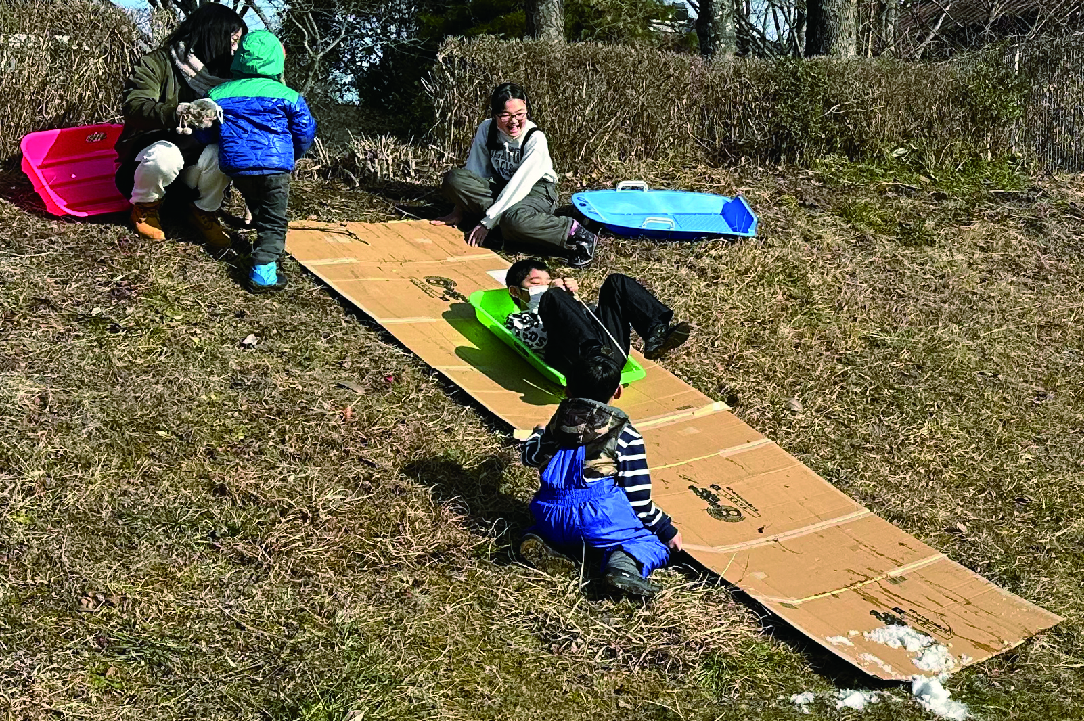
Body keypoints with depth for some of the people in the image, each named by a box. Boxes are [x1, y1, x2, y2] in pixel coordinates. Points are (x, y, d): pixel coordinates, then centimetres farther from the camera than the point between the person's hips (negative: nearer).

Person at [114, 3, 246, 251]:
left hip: (190, 160, 4)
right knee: (165, 155, -38)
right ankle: (145, 207, -5)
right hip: (150, 151, -4)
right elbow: (133, 107, -27)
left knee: (221, 152, -29)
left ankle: (204, 212, -1)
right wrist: (172, 113, -48)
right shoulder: (157, 63, -13)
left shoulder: (219, 74, 4)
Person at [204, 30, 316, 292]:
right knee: (273, 220, 1)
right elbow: (305, 133, 4)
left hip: (236, 165, 4)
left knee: (258, 210, 23)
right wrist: (291, 156, 22)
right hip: (275, 165, -3)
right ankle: (263, 271, -9)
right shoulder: (287, 96, -1)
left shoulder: (218, 95, 9)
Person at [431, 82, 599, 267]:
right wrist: (459, 210, -11)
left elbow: (519, 185, -25)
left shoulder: (536, 139, -20)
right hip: (500, 188, 5)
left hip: (535, 191, -5)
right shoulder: (486, 130, -6)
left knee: (513, 220, -42)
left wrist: (487, 222, -29)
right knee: (453, 178, -21)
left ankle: (573, 232, -28)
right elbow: (474, 172, -1)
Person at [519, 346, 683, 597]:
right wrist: (666, 530, 13)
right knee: (655, 546, 9)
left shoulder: (559, 422, 13)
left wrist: (539, 433, 53)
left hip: (552, 518, 5)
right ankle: (625, 562, -24)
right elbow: (637, 497, 0)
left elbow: (529, 455, 30)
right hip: (600, 518, -5)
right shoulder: (625, 437, 0)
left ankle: (540, 543, 4)